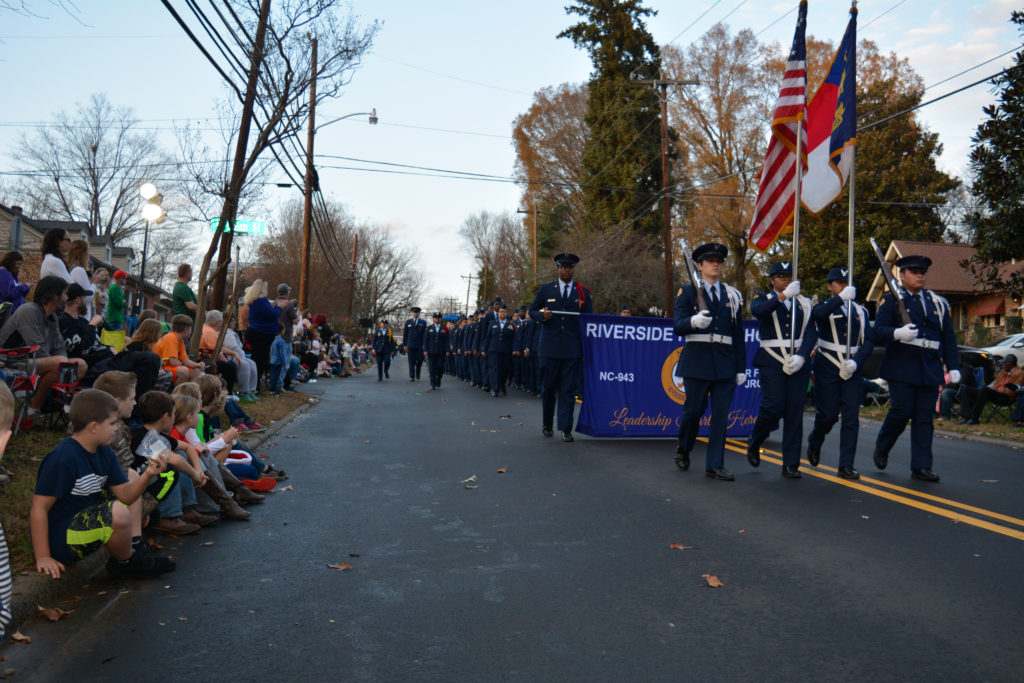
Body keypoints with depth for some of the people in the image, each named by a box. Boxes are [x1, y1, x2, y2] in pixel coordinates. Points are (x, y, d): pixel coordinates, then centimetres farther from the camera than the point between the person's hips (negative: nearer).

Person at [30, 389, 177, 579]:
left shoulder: (105, 453, 4)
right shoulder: (62, 458, -22)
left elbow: (125, 494, 2)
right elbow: (39, 508, -20)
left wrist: (148, 475, -17)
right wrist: (43, 557, -19)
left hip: (86, 519, 9)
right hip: (59, 540, -9)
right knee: (117, 512, -32)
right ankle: (125, 562, -2)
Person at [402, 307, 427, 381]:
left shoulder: (423, 322, 6)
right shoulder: (408, 322, 9)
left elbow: (425, 334, 2)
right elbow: (405, 334, 9)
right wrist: (404, 344, 4)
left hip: (420, 345, 0)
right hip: (410, 345, 0)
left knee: (419, 360, 2)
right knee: (411, 361, -3)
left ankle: (417, 374, 26)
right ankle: (412, 377, -3)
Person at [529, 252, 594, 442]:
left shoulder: (584, 293, 10)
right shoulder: (545, 289, 10)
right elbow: (532, 311, 13)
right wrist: (542, 315, -11)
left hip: (573, 349, 0)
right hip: (549, 348, 0)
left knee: (569, 390, -2)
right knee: (548, 387, 7)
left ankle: (566, 429, 1)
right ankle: (546, 424, 25)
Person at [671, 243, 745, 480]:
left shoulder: (732, 295, 14)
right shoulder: (687, 292, 4)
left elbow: (738, 334, 15)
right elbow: (677, 326, -7)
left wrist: (741, 368, 11)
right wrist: (693, 322, -30)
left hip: (725, 363, 3)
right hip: (697, 360, -3)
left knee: (721, 413, 0)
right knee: (694, 409, 1)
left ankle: (715, 465, 7)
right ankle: (683, 449, 28)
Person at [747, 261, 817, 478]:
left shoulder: (804, 303, 14)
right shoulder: (763, 299, 7)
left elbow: (811, 333, 3)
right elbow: (758, 311, -18)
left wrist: (801, 356, -12)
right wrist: (783, 295, -28)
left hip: (799, 362, 3)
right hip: (772, 361, -3)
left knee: (795, 412, 0)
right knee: (774, 406, -13)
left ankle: (791, 465, 5)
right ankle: (754, 443, 16)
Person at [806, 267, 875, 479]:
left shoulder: (860, 311, 14)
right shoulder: (824, 307, 4)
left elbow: (869, 341, 6)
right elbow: (818, 314, -23)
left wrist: (856, 361, -9)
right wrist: (841, 298, -30)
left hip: (853, 370, 3)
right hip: (827, 369, -3)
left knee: (851, 418, -2)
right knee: (828, 415, -3)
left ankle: (846, 466, 3)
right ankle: (815, 441, 29)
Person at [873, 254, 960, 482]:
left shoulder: (938, 303, 17)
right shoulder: (892, 300, 3)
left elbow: (948, 338, 17)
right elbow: (878, 330, -7)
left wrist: (953, 367, 10)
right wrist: (897, 333, -27)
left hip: (930, 369, 4)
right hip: (902, 367, -4)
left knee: (925, 418, 2)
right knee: (901, 411, -9)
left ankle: (921, 467, 7)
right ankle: (882, 447, 17)